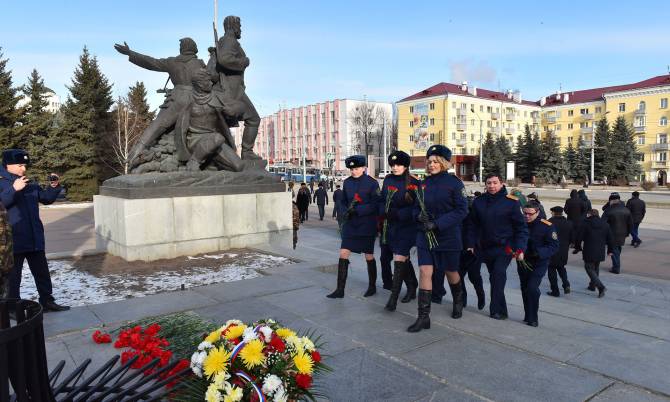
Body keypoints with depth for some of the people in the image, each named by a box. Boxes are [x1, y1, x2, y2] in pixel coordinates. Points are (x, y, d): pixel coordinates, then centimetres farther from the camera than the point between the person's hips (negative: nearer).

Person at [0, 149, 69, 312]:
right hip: (13, 241, -6)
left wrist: (54, 187, 0)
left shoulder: (30, 184, 10)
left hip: (35, 238, 6)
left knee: (42, 272, 13)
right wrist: (13, 189, -33)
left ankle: (47, 301, 24)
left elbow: (47, 199, 17)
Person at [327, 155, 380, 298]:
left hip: (366, 226, -4)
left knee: (369, 256, 8)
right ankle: (340, 289, 5)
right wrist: (344, 211, -8)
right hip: (350, 225, 4)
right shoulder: (347, 182, 7)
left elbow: (375, 204, -13)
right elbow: (342, 201, 14)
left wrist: (357, 210, -23)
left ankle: (372, 286, 27)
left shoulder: (372, 183, -8)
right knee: (343, 254, -2)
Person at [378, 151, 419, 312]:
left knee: (399, 259, -11)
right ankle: (412, 288, 35)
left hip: (405, 226, -5)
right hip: (389, 225, 5)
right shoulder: (387, 180, 8)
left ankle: (393, 298, -10)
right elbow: (381, 200, 13)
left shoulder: (413, 183, -7)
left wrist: (398, 213, -20)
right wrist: (384, 211, -7)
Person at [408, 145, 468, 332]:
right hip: (425, 236, 3)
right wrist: (419, 215, -10)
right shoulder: (424, 184, 6)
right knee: (424, 272, -6)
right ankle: (423, 317, 0)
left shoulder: (454, 182, -9)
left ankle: (458, 301, 45)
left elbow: (462, 210, -13)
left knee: (451, 272, 15)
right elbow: (416, 207, 15)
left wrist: (437, 224, -20)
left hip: (448, 236, -3)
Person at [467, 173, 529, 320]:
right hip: (485, 247, 4)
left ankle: (497, 310, -5)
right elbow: (473, 225, 10)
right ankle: (499, 309, 23)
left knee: (498, 275, -15)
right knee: (494, 278, 11)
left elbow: (521, 227, -4)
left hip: (504, 248, -4)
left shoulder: (511, 202, -7)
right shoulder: (479, 202, 3)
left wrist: (520, 248, -11)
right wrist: (471, 244, 5)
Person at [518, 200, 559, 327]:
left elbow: (554, 246, -13)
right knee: (524, 288, 14)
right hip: (523, 262, 5)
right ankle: (528, 316, 31)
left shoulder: (546, 226, -13)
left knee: (532, 288, -17)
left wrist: (540, 252, -28)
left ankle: (532, 318, -2)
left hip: (539, 264, -4)